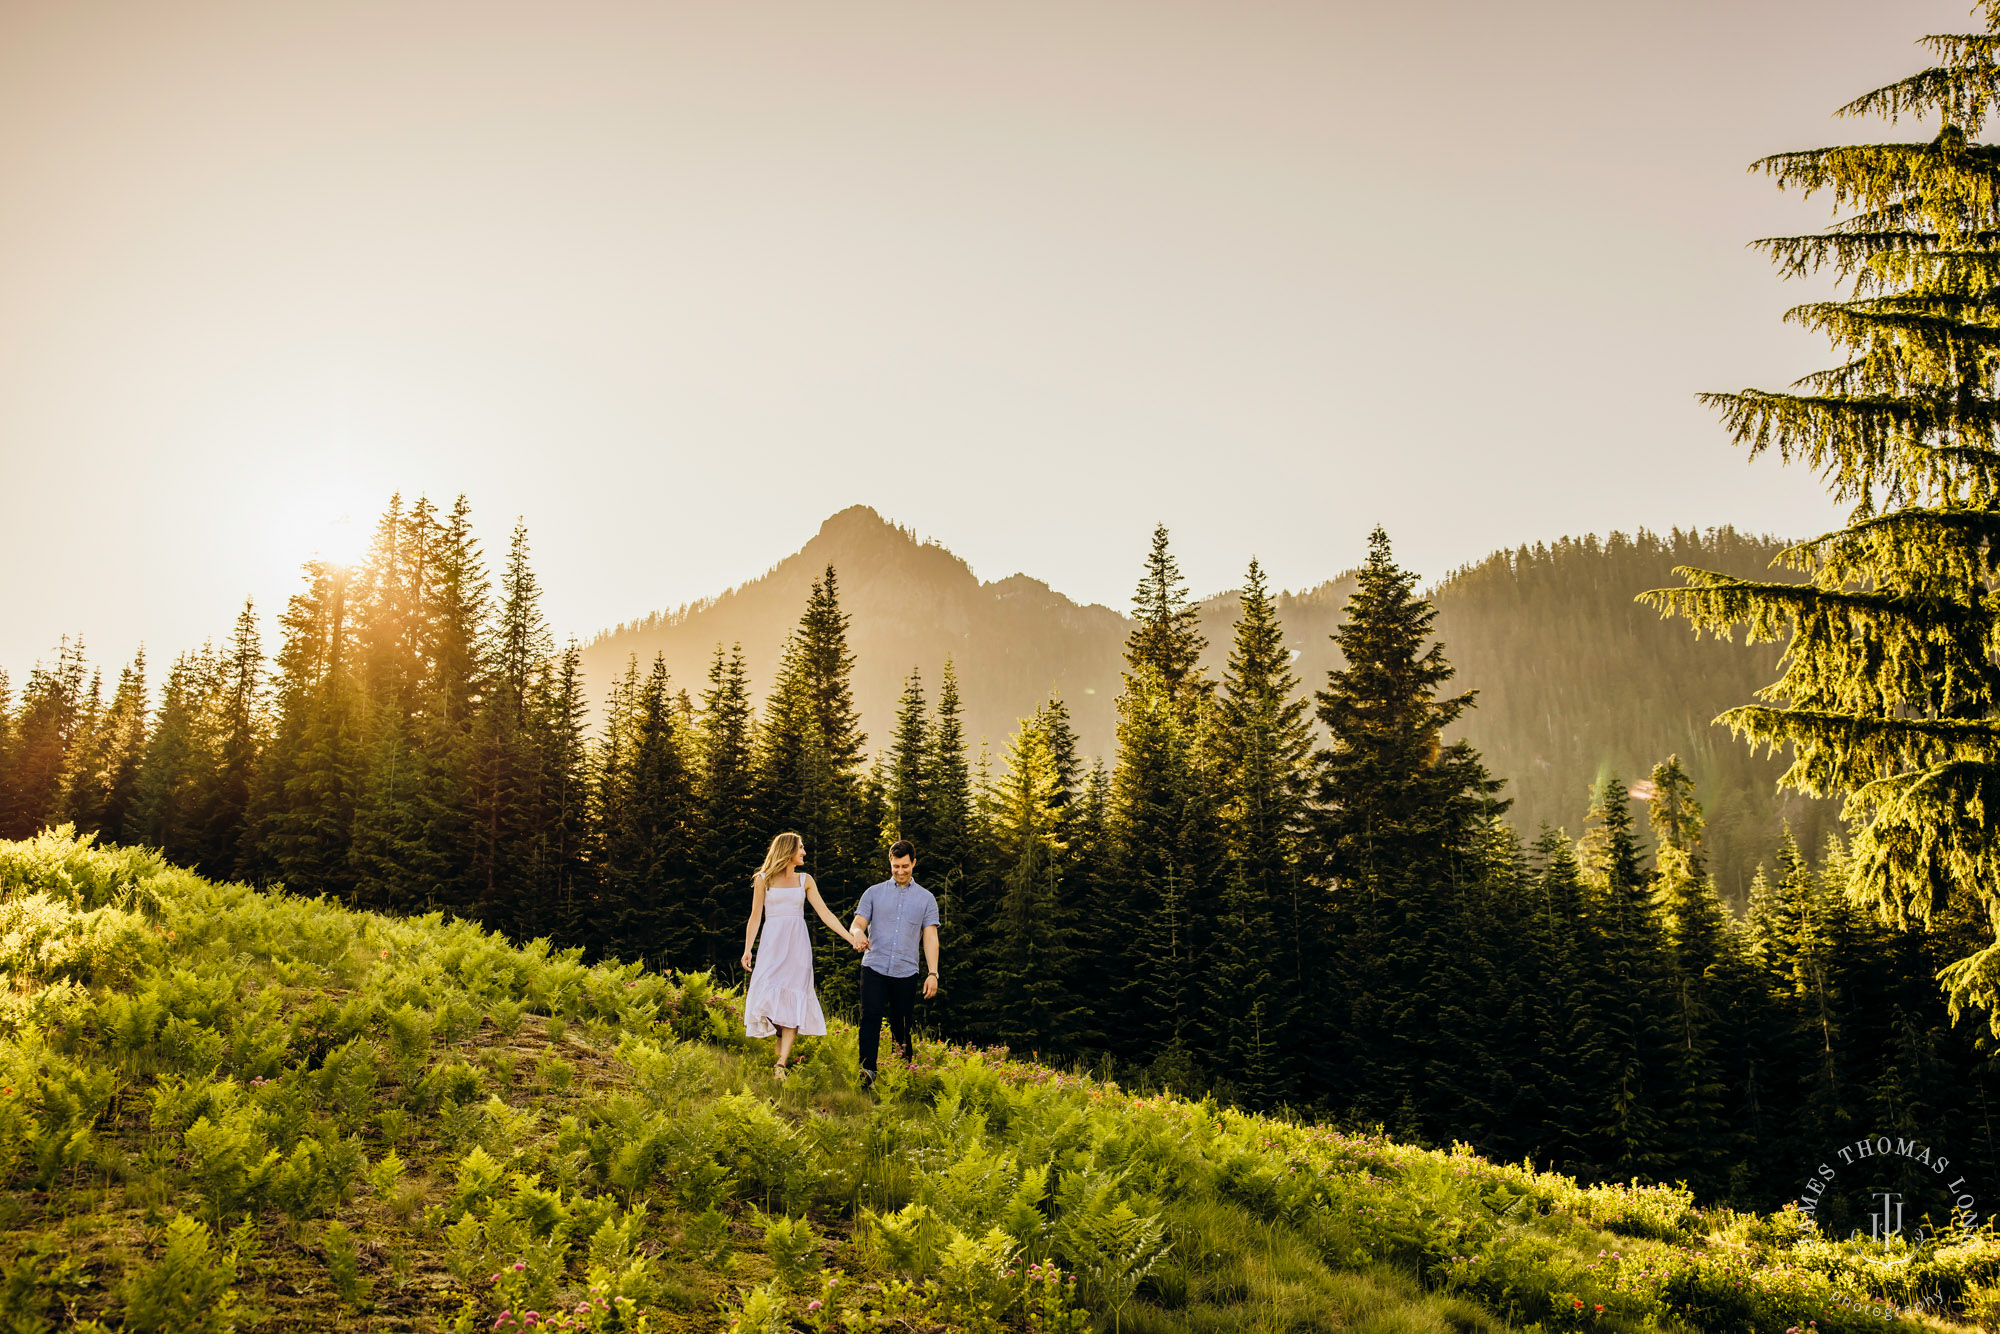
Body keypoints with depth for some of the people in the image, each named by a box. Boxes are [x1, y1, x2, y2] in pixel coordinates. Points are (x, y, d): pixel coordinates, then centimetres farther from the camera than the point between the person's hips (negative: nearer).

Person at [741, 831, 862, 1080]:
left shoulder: (805, 880, 11)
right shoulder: (763, 880, 5)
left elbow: (825, 914, 7)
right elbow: (755, 916, 6)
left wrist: (850, 937, -2)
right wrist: (747, 949, -2)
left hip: (797, 944, 2)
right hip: (772, 942, -1)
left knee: (793, 999, -9)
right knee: (769, 993, -14)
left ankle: (781, 1063, -13)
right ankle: (781, 1039, 14)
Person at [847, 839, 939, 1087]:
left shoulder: (926, 898, 11)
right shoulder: (874, 892, 11)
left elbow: (930, 937, 6)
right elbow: (857, 924, 4)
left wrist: (933, 973, -4)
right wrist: (858, 933, -22)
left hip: (906, 972, 1)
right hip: (874, 967, -1)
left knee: (902, 1026, 3)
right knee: (870, 1016, -17)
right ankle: (867, 1069, -24)